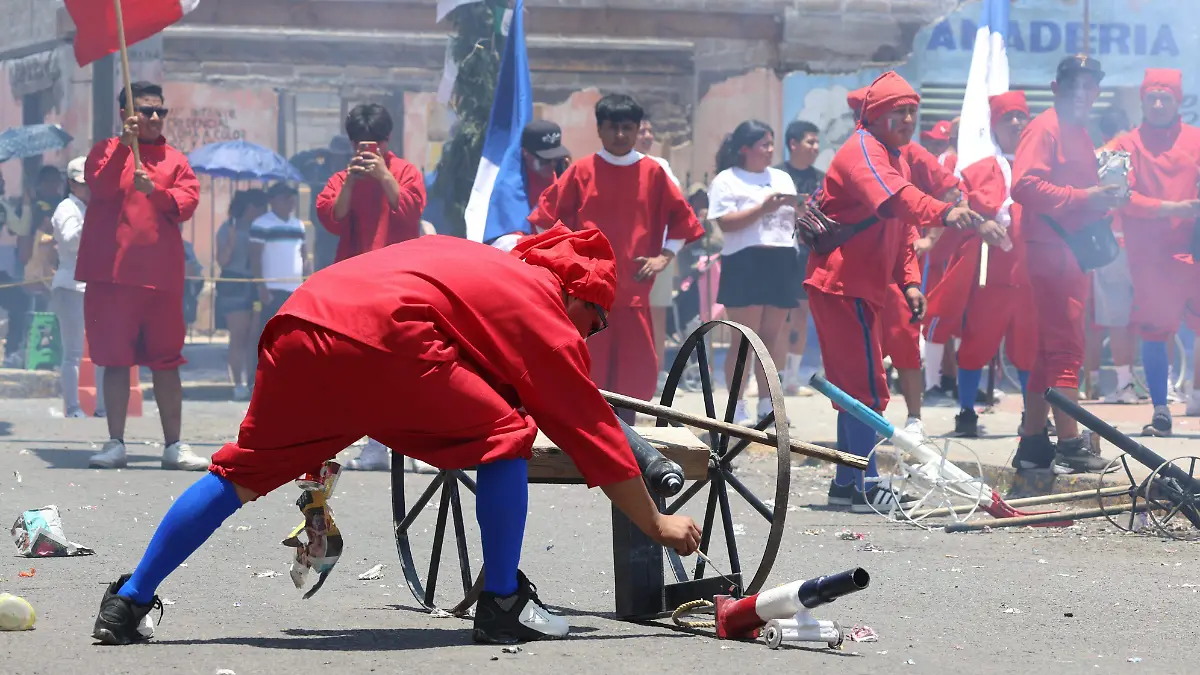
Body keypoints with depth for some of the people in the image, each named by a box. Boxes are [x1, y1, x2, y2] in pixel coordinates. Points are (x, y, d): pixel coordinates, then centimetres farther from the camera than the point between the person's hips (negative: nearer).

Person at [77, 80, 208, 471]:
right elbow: (101, 187, -13)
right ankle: (115, 443, 8)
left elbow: (187, 202, -3)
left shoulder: (174, 160, 11)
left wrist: (155, 191, -21)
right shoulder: (107, 152, 6)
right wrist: (126, 144, -21)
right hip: (111, 274, -2)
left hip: (162, 276, 2)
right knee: (115, 360, 2)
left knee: (166, 362, 4)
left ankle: (174, 446, 8)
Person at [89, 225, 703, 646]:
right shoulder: (548, 314, 14)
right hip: (381, 335, -7)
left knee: (242, 470, 18)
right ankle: (502, 607, 11)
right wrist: (658, 524, 24)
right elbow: (590, 429, 16)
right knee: (504, 435, 9)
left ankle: (127, 604, 17)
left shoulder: (482, 262, 34)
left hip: (297, 322, 7)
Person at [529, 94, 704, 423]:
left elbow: (682, 217, 13)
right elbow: (548, 215, 6)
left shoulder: (653, 172, 5)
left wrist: (665, 256, 2)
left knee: (637, 369, 2)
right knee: (587, 368, -1)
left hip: (633, 288, 2)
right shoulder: (581, 170, 1)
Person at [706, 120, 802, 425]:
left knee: (772, 337, 5)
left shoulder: (782, 178, 20)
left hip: (782, 262, 6)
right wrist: (762, 208, -16)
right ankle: (737, 409, -4)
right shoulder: (727, 180, 1)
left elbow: (796, 221, 22)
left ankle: (766, 405, 12)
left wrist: (797, 208, 0)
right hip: (744, 263, -5)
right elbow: (725, 223, -11)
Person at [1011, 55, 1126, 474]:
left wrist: (1104, 200, 8)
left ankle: (1032, 444, 17)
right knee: (1066, 347, -11)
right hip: (1051, 249, -10)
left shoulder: (1079, 132, 20)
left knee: (1050, 349, 12)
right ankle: (1070, 445, -11)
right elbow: (1024, 185, -22)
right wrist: (1080, 196, -24)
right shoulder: (1045, 128, -9)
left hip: (1073, 249, 10)